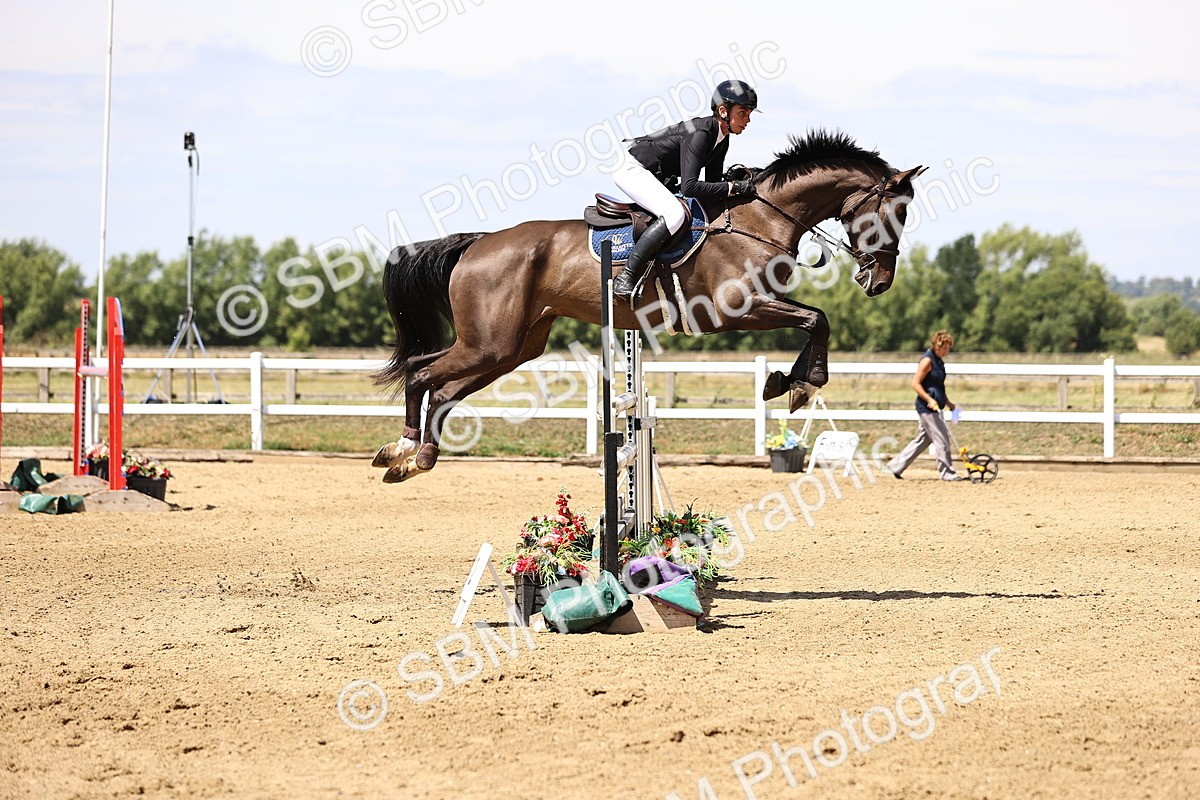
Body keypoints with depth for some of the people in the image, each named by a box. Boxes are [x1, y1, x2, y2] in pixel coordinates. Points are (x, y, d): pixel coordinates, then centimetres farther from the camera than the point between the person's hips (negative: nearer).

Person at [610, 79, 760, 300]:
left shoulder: (721, 141, 3)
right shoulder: (700, 133, -26)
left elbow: (712, 185, 7)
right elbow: (689, 187, -33)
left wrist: (741, 184, -10)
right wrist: (733, 187, -32)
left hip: (654, 177, 11)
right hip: (632, 168, -11)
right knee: (674, 215, -30)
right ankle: (625, 277, -30)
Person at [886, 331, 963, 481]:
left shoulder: (938, 361, 16)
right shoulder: (927, 360, -14)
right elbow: (915, 384, -17)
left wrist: (948, 403, 22)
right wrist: (930, 400, -23)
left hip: (933, 407, 10)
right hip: (927, 407, -10)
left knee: (922, 440, 13)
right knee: (942, 440, -5)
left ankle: (895, 466, 18)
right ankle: (947, 473, 2)